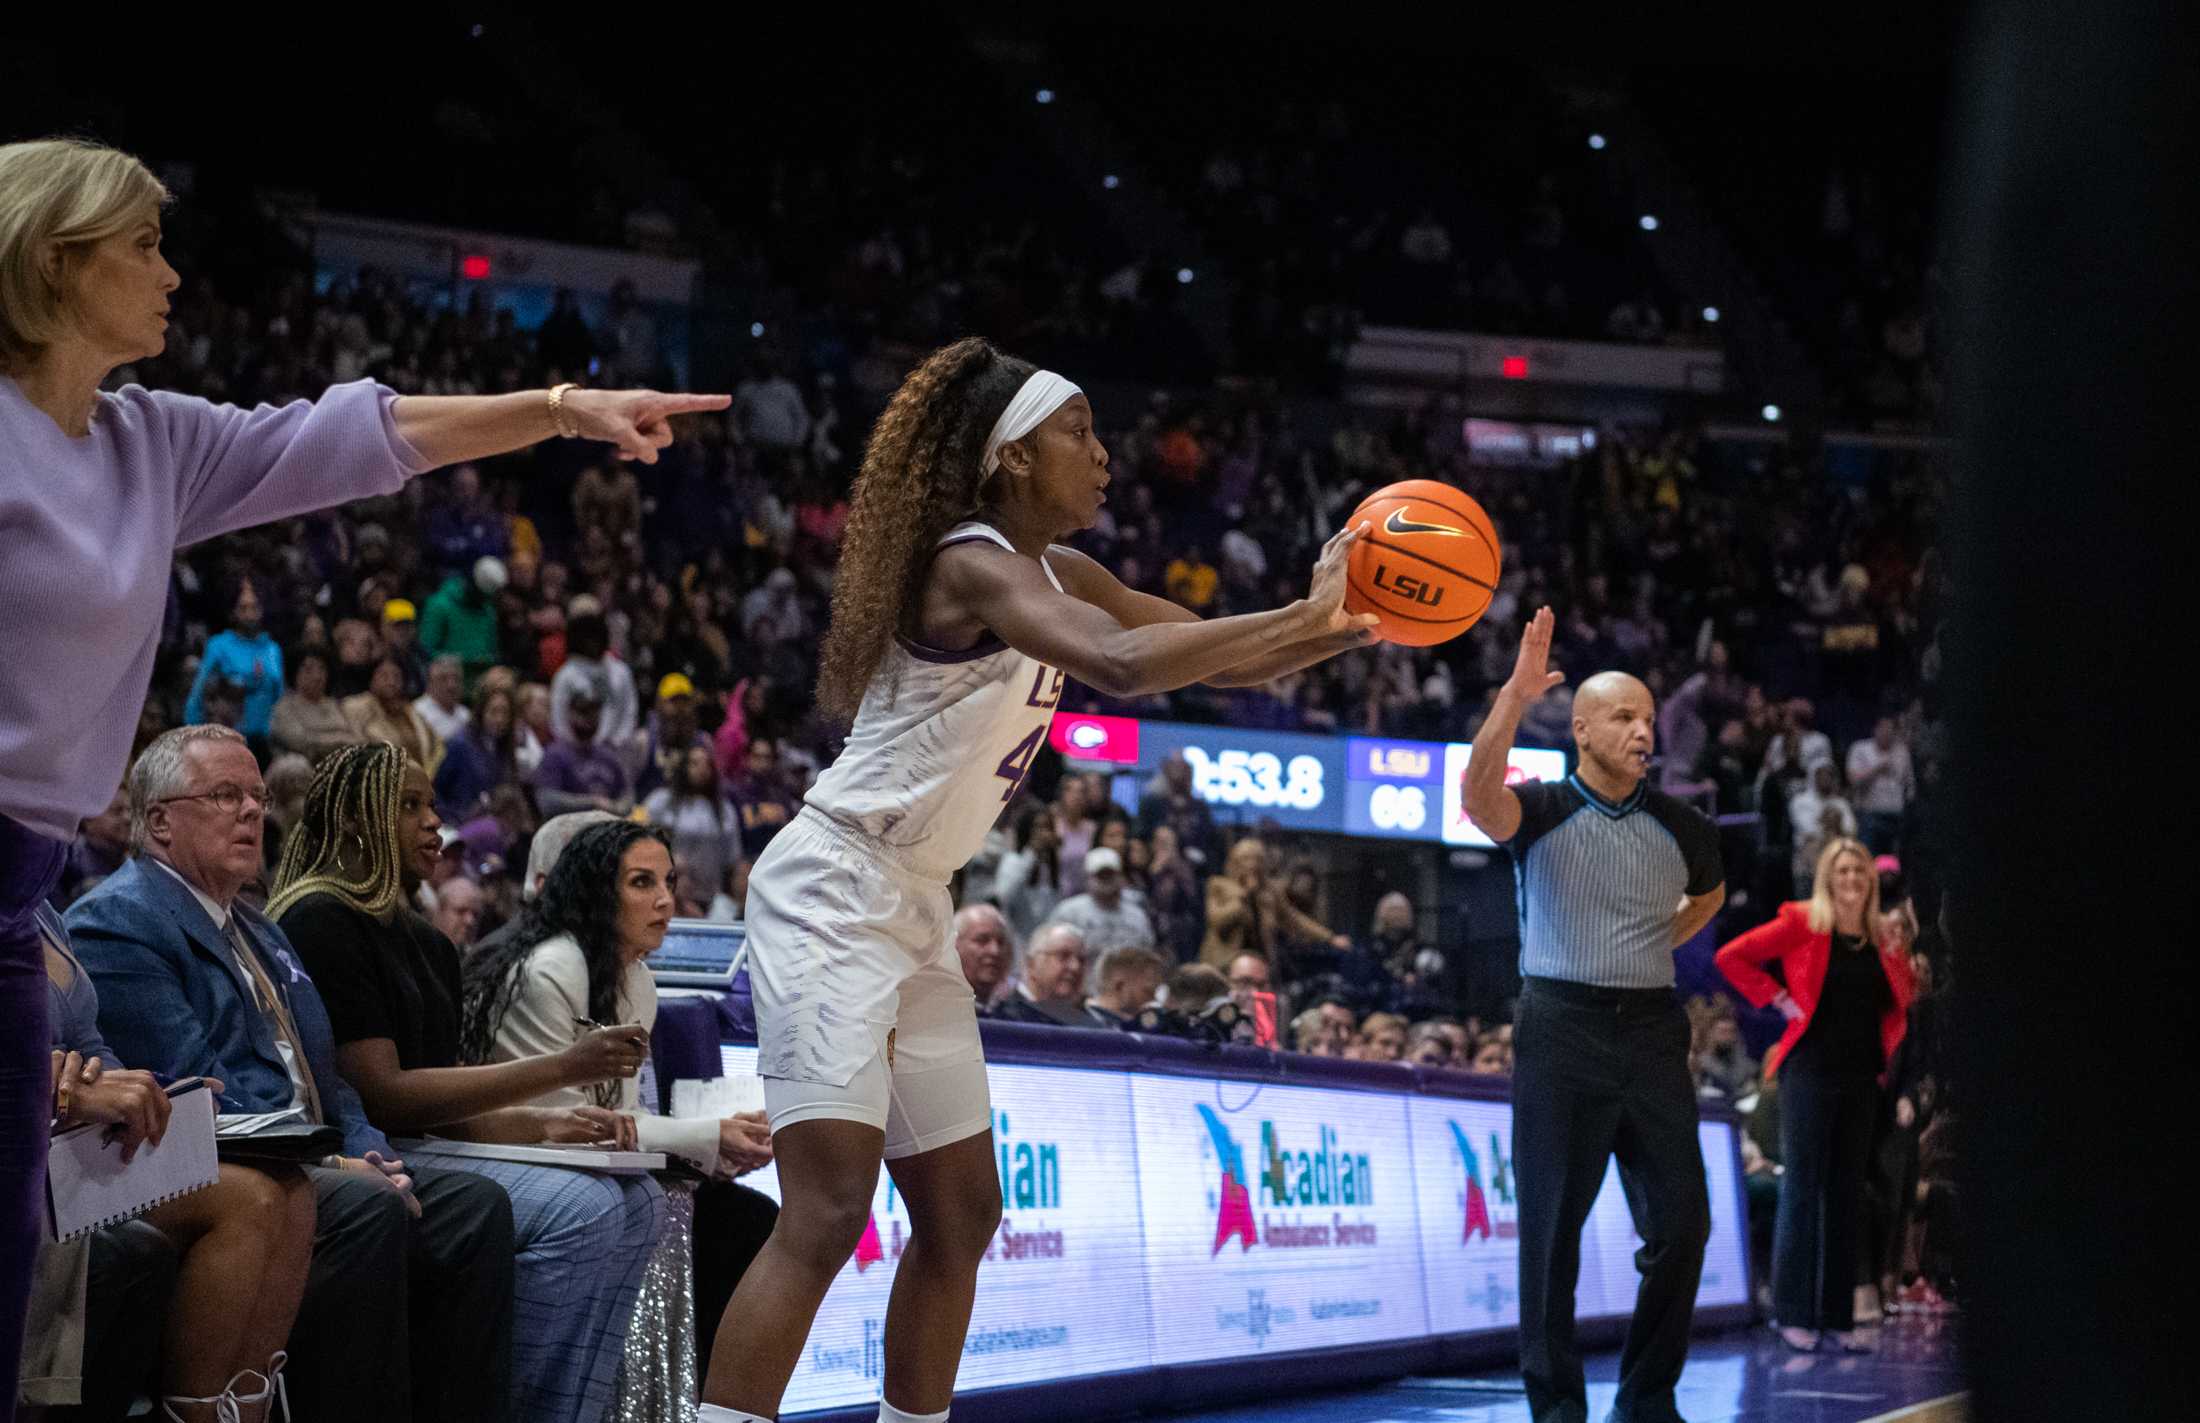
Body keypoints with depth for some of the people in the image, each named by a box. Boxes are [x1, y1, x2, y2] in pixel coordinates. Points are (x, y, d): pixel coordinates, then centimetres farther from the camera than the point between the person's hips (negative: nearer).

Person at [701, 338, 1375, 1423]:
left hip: (911, 911, 10)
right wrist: (1306, 616, -31)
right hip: (832, 894, -10)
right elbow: (1120, 664, -35)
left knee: (960, 1214, 12)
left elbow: (1219, 661, 17)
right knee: (828, 1213, -20)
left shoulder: (1059, 577, 12)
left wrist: (1351, 626, 0)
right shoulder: (975, 564, -17)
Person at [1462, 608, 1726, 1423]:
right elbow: (1479, 795, -26)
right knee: (1554, 1225, -2)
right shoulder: (1544, 811, -2)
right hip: (1562, 1027, -4)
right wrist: (1515, 696, -37)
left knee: (1681, 1221, -1)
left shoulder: (1677, 827, 9)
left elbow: (1711, 891, 32)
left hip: (1652, 1029, 4)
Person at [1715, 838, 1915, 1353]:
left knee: (1847, 1194, 7)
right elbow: (1732, 957, -6)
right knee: (1803, 1188, -5)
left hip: (1860, 1075, 5)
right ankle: (1793, 1313, -2)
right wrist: (1780, 1000, -8)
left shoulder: (1880, 939, 11)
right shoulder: (1802, 923, -4)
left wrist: (1895, 959, 4)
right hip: (1810, 1072, -5)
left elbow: (1901, 1000, 24)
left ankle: (1839, 1315, 12)